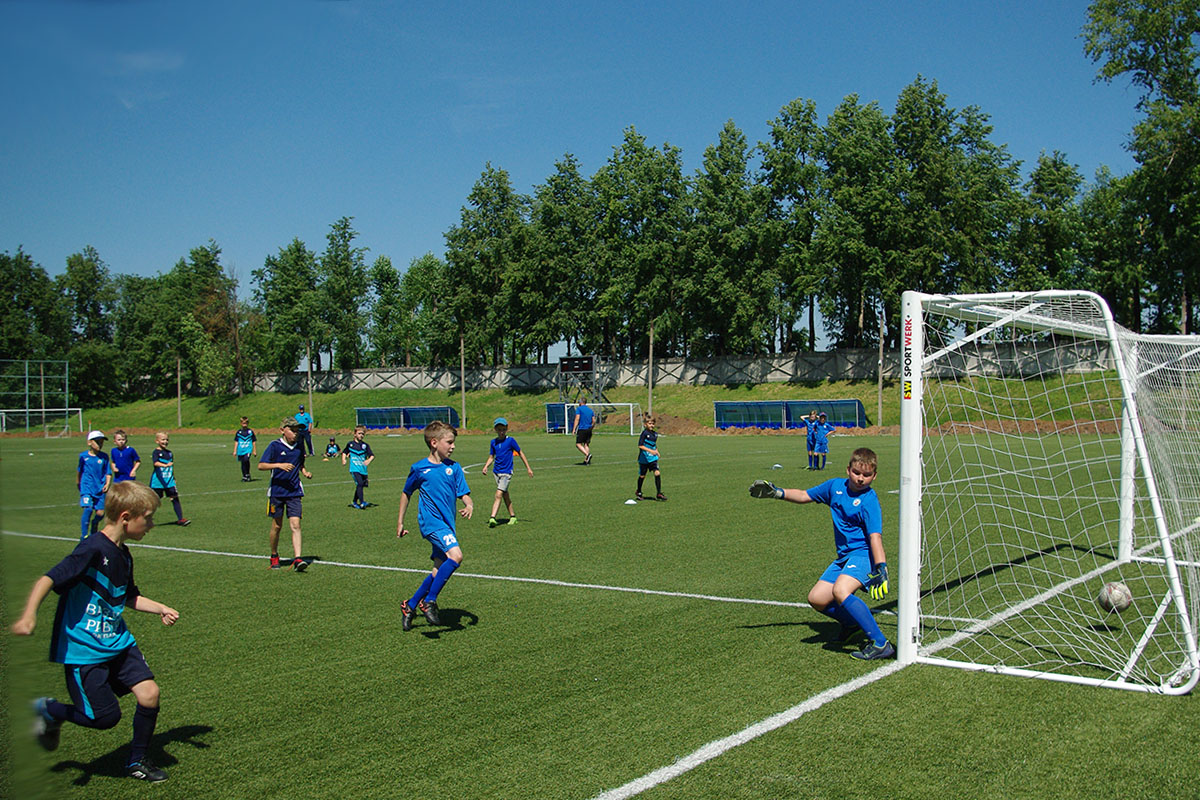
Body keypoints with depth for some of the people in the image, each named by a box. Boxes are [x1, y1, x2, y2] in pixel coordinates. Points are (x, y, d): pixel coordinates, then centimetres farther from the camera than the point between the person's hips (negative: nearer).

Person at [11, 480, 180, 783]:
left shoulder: (123, 555, 8)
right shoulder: (92, 550, -19)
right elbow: (48, 579, -27)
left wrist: (161, 609, 14)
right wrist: (29, 614, -41)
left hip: (117, 642, 8)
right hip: (83, 650, -8)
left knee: (149, 693, -6)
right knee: (106, 717, -4)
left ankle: (137, 761, 16)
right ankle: (46, 710, 23)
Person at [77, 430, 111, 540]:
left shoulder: (104, 456, 4)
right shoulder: (83, 456, 1)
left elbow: (108, 473, 7)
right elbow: (79, 471, 17)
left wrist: (107, 484, -9)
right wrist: (78, 484, 26)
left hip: (100, 489, 2)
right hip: (86, 488, -2)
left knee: (100, 513, 0)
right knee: (88, 509, -20)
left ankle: (93, 533, 28)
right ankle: (84, 536, -12)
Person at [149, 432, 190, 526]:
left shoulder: (170, 453, 12)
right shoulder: (156, 452, -7)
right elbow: (155, 462, -27)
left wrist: (173, 478, 23)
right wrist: (165, 465, -44)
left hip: (169, 481, 5)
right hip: (158, 481, -5)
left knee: (175, 498, -3)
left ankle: (180, 519, -3)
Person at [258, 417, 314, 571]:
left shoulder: (299, 446, 7)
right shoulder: (274, 446, -6)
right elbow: (261, 465, -11)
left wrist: (305, 472, 4)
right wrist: (279, 465, -24)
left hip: (294, 492, 2)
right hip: (277, 491, -2)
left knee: (295, 524, -10)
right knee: (277, 525, 8)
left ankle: (297, 559, -15)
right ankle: (274, 557, 29)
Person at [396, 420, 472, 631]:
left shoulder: (454, 468, 6)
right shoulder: (419, 469, -2)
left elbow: (465, 494, 4)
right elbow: (406, 494, 11)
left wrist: (469, 506, -19)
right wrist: (400, 522, 14)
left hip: (447, 524, 6)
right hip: (431, 521, -6)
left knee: (440, 570, 9)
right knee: (456, 555, -25)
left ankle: (410, 606, 27)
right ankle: (429, 601, -13)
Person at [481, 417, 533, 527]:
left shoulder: (510, 440, -7)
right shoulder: (493, 442, 6)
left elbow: (520, 453, 2)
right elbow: (491, 457, 13)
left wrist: (528, 468, 5)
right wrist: (486, 466, -5)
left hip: (506, 472, -5)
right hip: (497, 472, 5)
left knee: (498, 494, -16)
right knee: (505, 495, 13)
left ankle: (492, 518, -22)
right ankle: (512, 516, 24)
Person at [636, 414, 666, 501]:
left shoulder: (655, 434, 7)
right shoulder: (644, 433, -13)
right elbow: (640, 445, -18)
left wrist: (656, 451, 7)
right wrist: (650, 450, -25)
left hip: (653, 458, 4)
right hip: (644, 458, -4)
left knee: (657, 473, -11)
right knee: (642, 476, 8)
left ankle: (659, 494, -8)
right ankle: (639, 492, 29)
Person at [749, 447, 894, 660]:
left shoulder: (869, 501, -14)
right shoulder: (835, 486, 6)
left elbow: (875, 536, -23)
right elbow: (805, 496, 21)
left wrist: (881, 568, -34)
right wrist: (777, 492, 14)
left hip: (863, 554, -8)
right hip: (844, 556, 8)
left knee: (840, 590, -32)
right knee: (816, 598, 5)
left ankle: (880, 644, -28)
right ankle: (852, 622, 32)